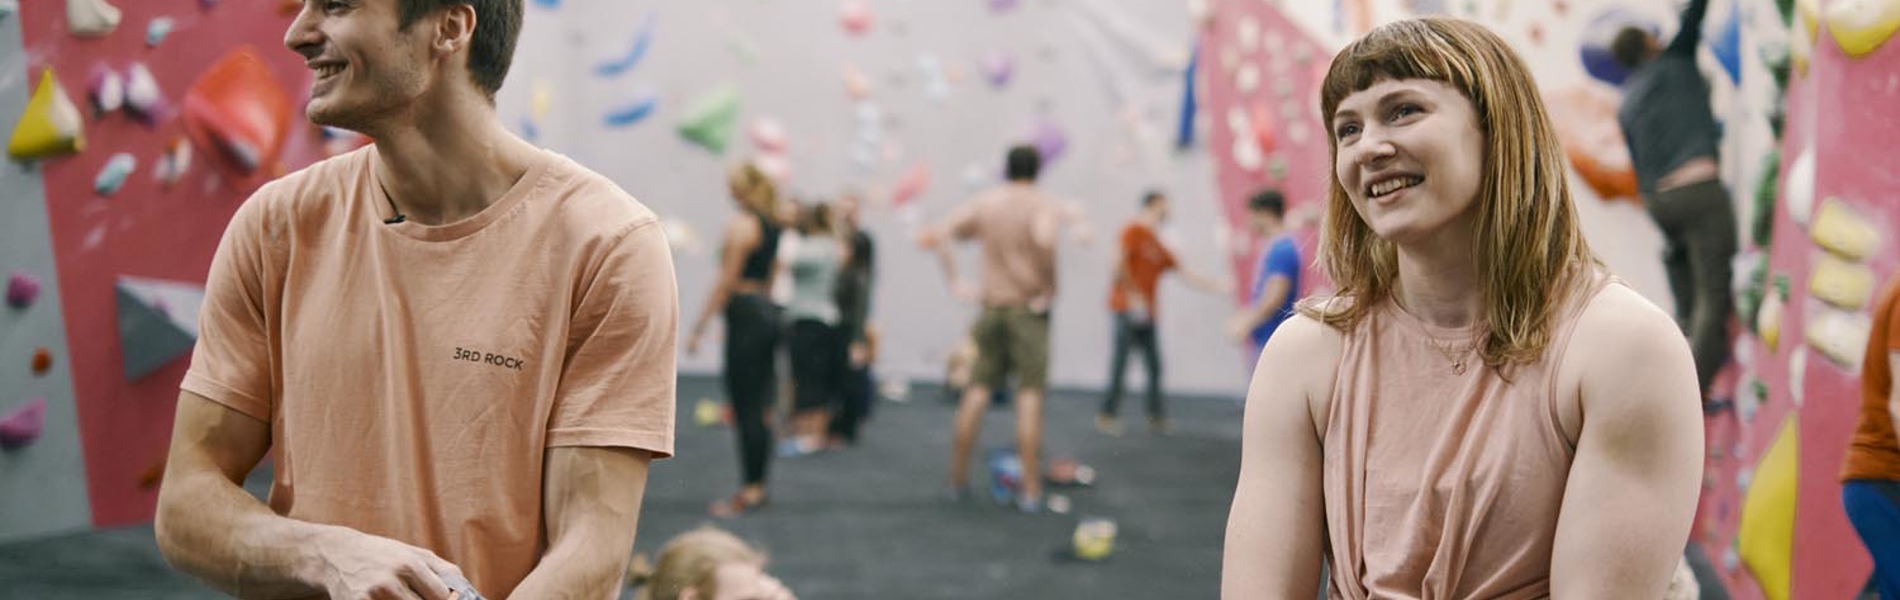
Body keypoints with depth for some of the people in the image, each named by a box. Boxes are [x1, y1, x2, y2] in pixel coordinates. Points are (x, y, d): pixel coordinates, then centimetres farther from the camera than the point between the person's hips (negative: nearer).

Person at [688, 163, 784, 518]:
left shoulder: (740, 225, -12)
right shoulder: (772, 225, 14)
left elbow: (727, 280, -15)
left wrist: (699, 326, -13)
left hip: (745, 313, -9)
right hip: (768, 311, 9)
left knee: (745, 407, -5)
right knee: (760, 406, 12)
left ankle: (749, 492, -3)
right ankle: (757, 485, 16)